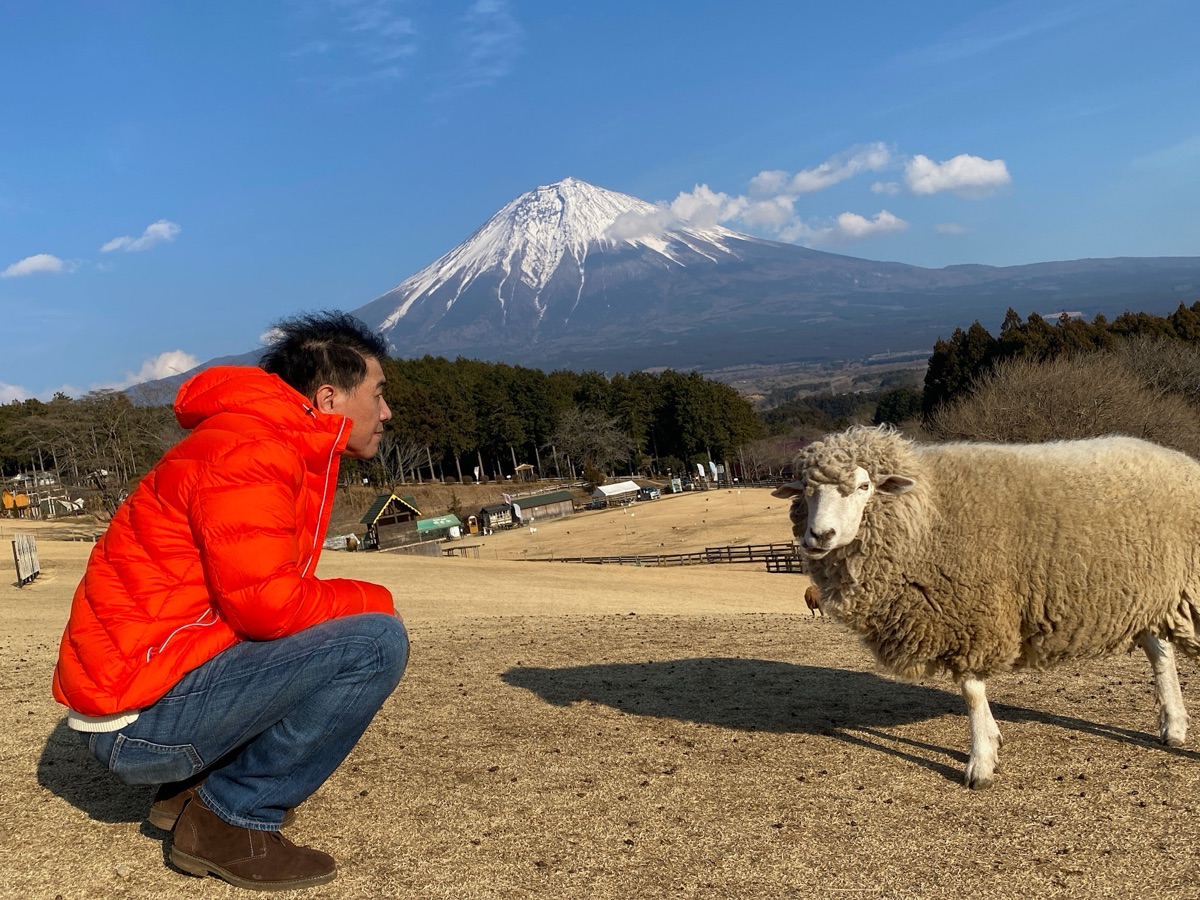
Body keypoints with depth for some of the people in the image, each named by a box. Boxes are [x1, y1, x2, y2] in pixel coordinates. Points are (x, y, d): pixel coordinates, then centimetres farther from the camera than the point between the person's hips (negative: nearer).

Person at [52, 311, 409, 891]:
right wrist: (375, 601, -9)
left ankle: (198, 787, 11)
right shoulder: (250, 448, -17)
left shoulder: (290, 452, 15)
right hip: (140, 718, -10)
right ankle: (231, 821, -8)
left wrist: (360, 604, 1)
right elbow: (265, 602, -25)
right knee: (376, 640, -19)